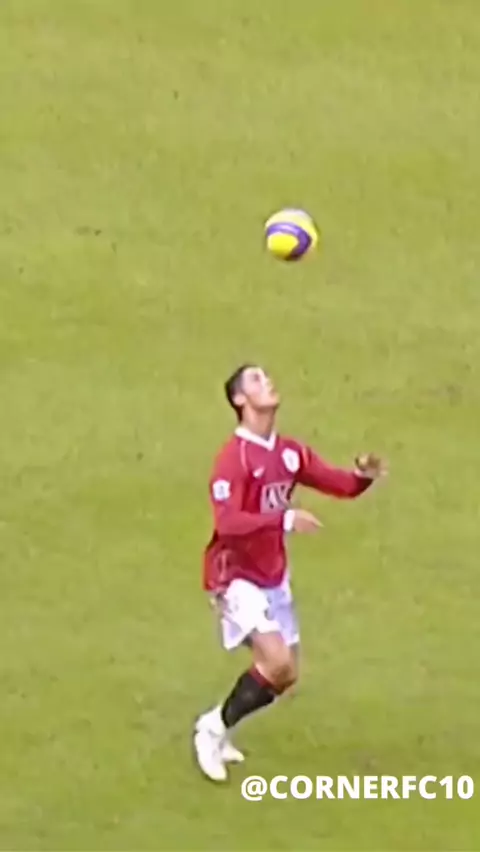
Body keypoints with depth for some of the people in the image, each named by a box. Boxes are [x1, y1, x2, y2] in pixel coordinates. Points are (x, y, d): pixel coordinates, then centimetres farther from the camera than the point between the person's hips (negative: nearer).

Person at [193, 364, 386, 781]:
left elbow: (339, 484, 6)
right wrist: (285, 519, -39)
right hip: (237, 576, -8)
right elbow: (227, 522, -31)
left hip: (274, 577, 8)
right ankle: (214, 729, -2)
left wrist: (363, 475, -16)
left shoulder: (290, 452, 3)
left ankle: (217, 730, 27)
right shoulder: (234, 458, -20)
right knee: (277, 662, -21)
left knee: (285, 675, 9)